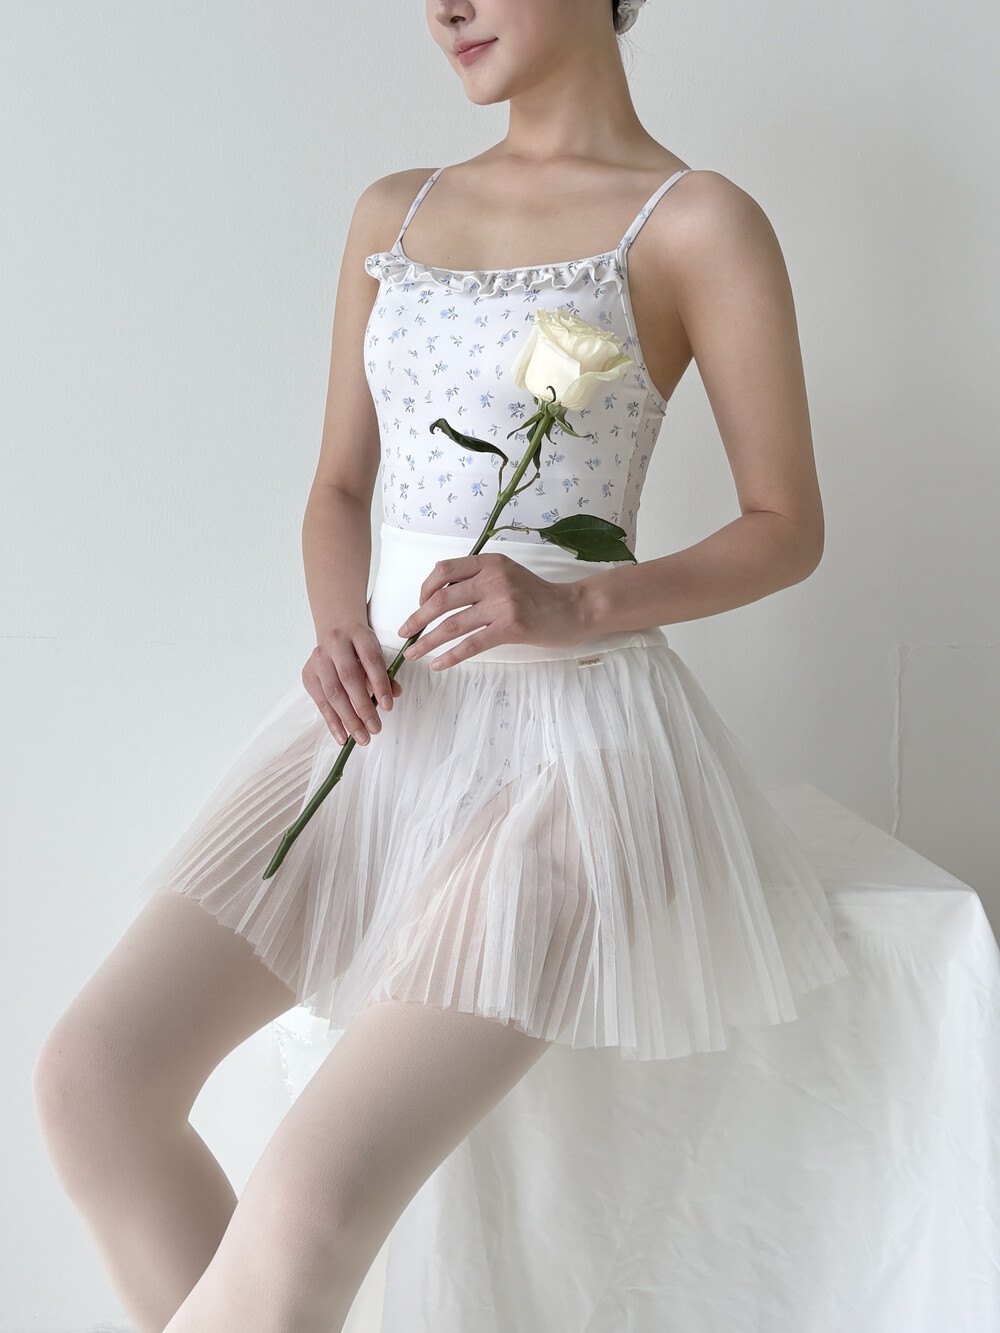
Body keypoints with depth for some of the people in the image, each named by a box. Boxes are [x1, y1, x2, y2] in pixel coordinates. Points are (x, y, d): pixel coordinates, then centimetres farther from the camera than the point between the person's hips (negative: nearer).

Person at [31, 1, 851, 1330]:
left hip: (575, 734, -5)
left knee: (309, 1207, -21)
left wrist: (574, 609, -16)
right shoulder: (393, 213, 13)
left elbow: (788, 528, 0)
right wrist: (342, 633, -5)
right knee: (90, 1079, -11)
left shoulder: (701, 224, -3)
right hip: (389, 715, 6)